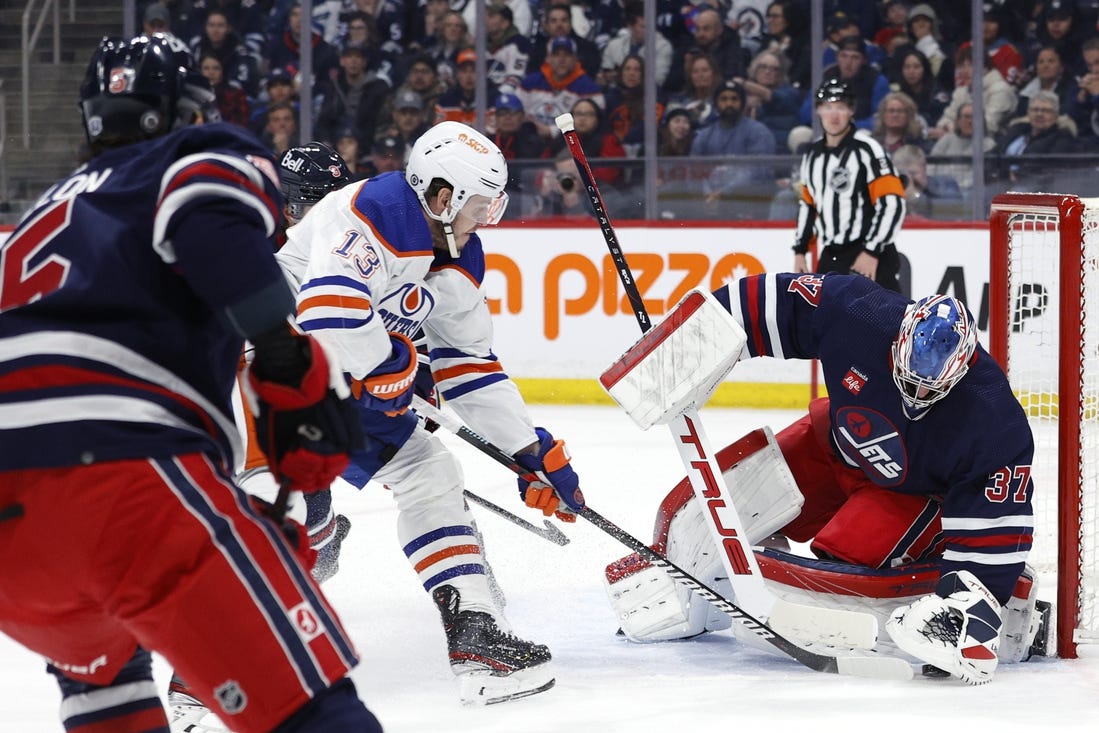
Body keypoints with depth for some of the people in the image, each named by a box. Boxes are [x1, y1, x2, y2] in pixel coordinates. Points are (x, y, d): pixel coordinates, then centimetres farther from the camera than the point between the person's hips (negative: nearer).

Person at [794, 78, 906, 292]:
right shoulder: (813, 155, 11)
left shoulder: (867, 150, -12)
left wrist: (872, 251, -19)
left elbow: (892, 203, -17)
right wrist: (800, 250, 19)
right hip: (831, 258, 8)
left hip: (871, 258, -8)